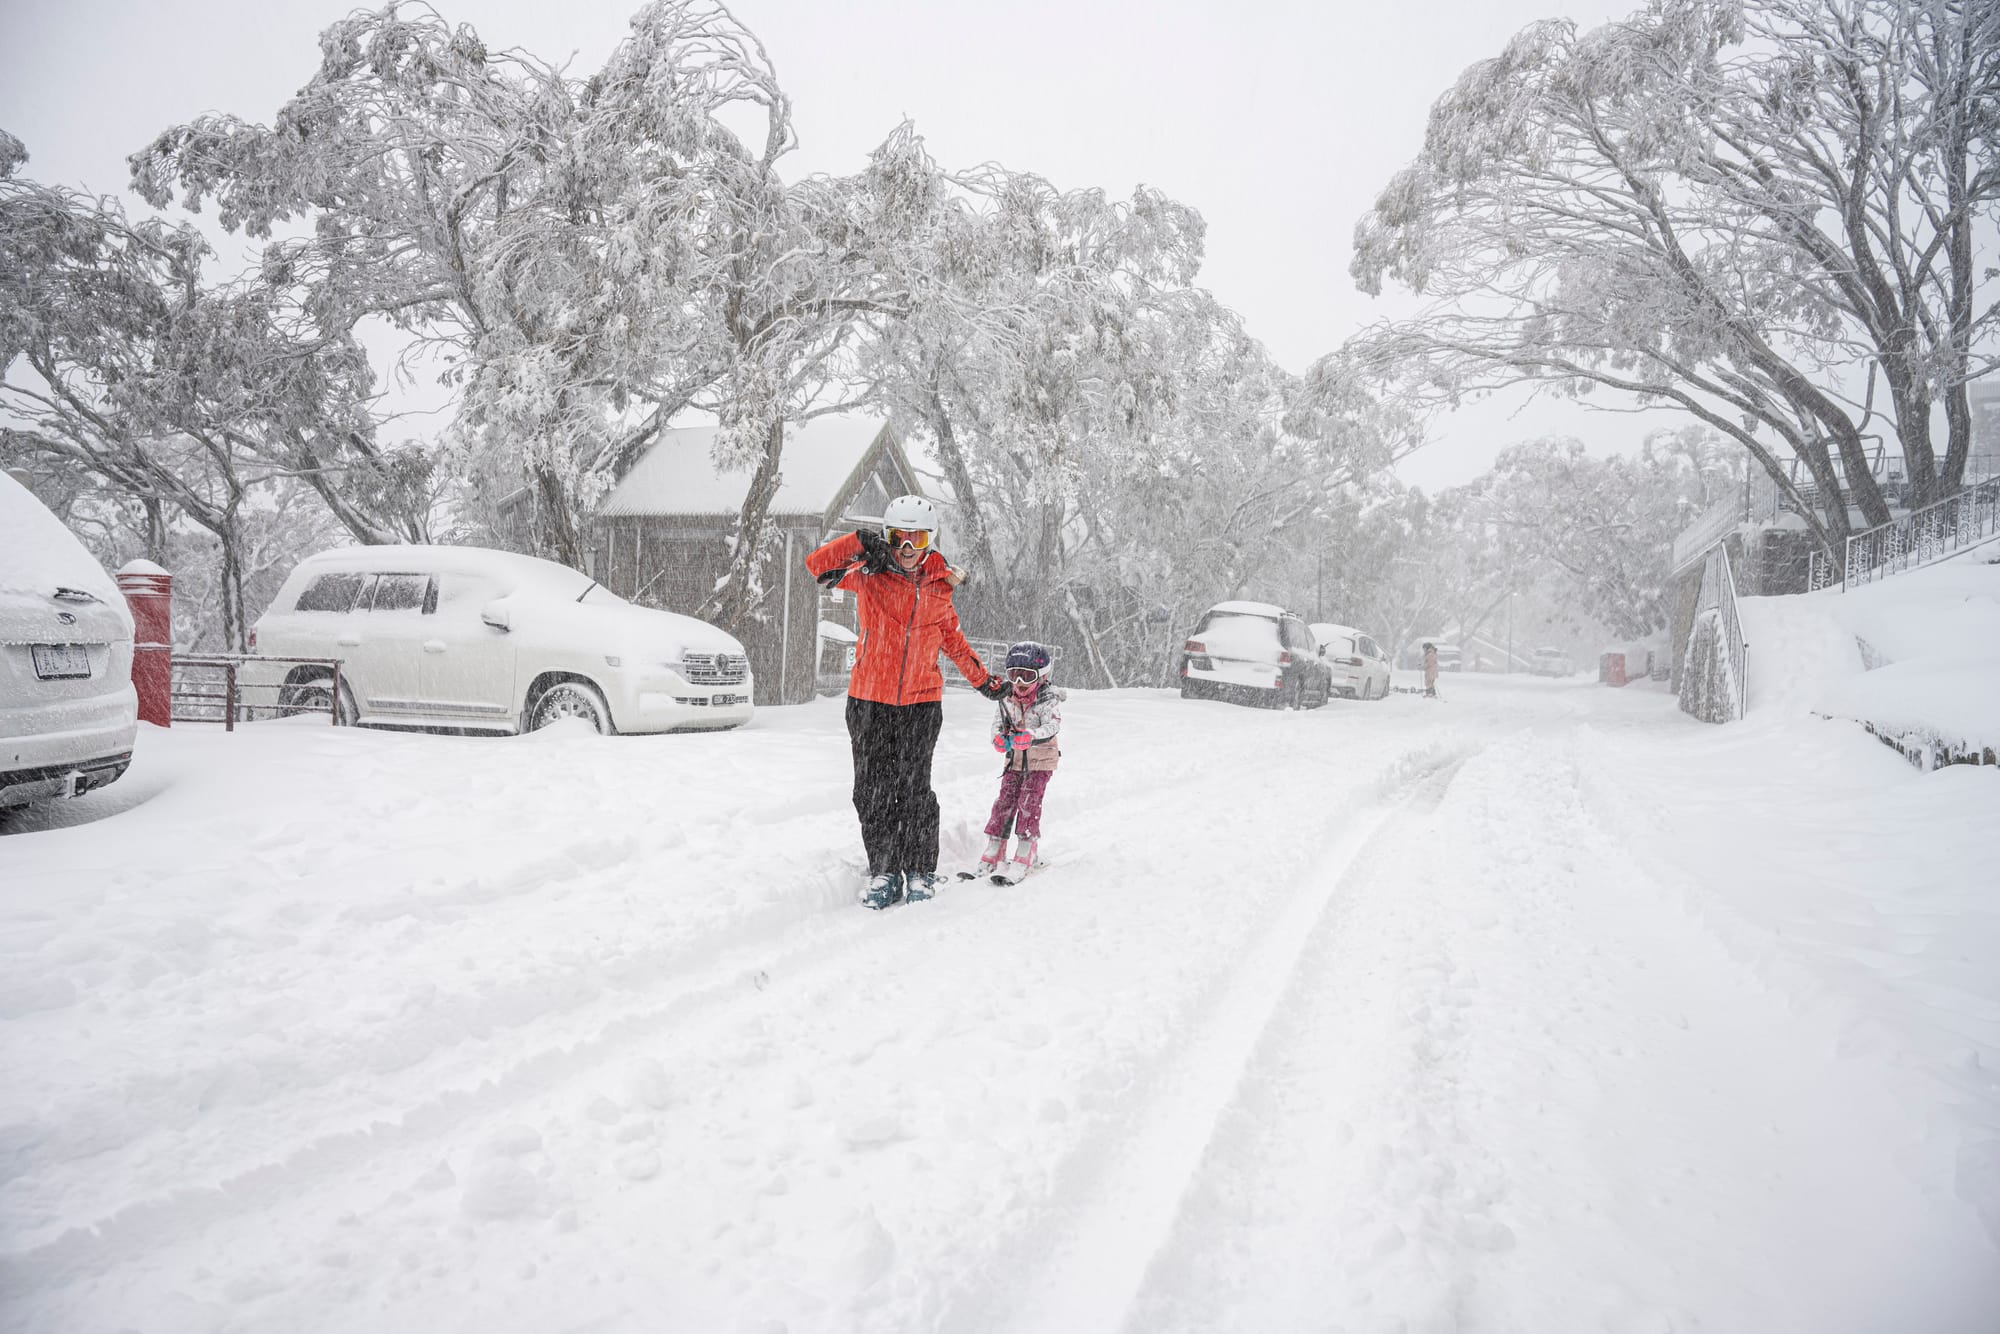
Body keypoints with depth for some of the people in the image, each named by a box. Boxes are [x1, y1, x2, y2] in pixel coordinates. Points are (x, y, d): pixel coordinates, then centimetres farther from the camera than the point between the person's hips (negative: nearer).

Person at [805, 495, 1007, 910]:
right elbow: (819, 567, -16)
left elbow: (952, 638, 21)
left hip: (921, 702, 0)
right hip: (869, 700, 0)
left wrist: (983, 679, 25)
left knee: (915, 789, -3)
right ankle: (883, 872, 15)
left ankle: (920, 872, 10)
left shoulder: (940, 585, 7)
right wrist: (860, 541, -24)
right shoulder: (869, 576, -2)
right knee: (873, 790, 4)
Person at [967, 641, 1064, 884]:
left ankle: (1023, 859, -5)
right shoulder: (1007, 699, 1)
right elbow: (998, 722, 1)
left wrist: (1030, 737, -41)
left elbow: (1053, 725, -25)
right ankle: (991, 857, 8)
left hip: (1041, 760, -5)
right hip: (1014, 760, 5)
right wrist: (999, 738, -23)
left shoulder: (1048, 699, -13)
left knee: (1029, 804, -10)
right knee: (1004, 802, 2)